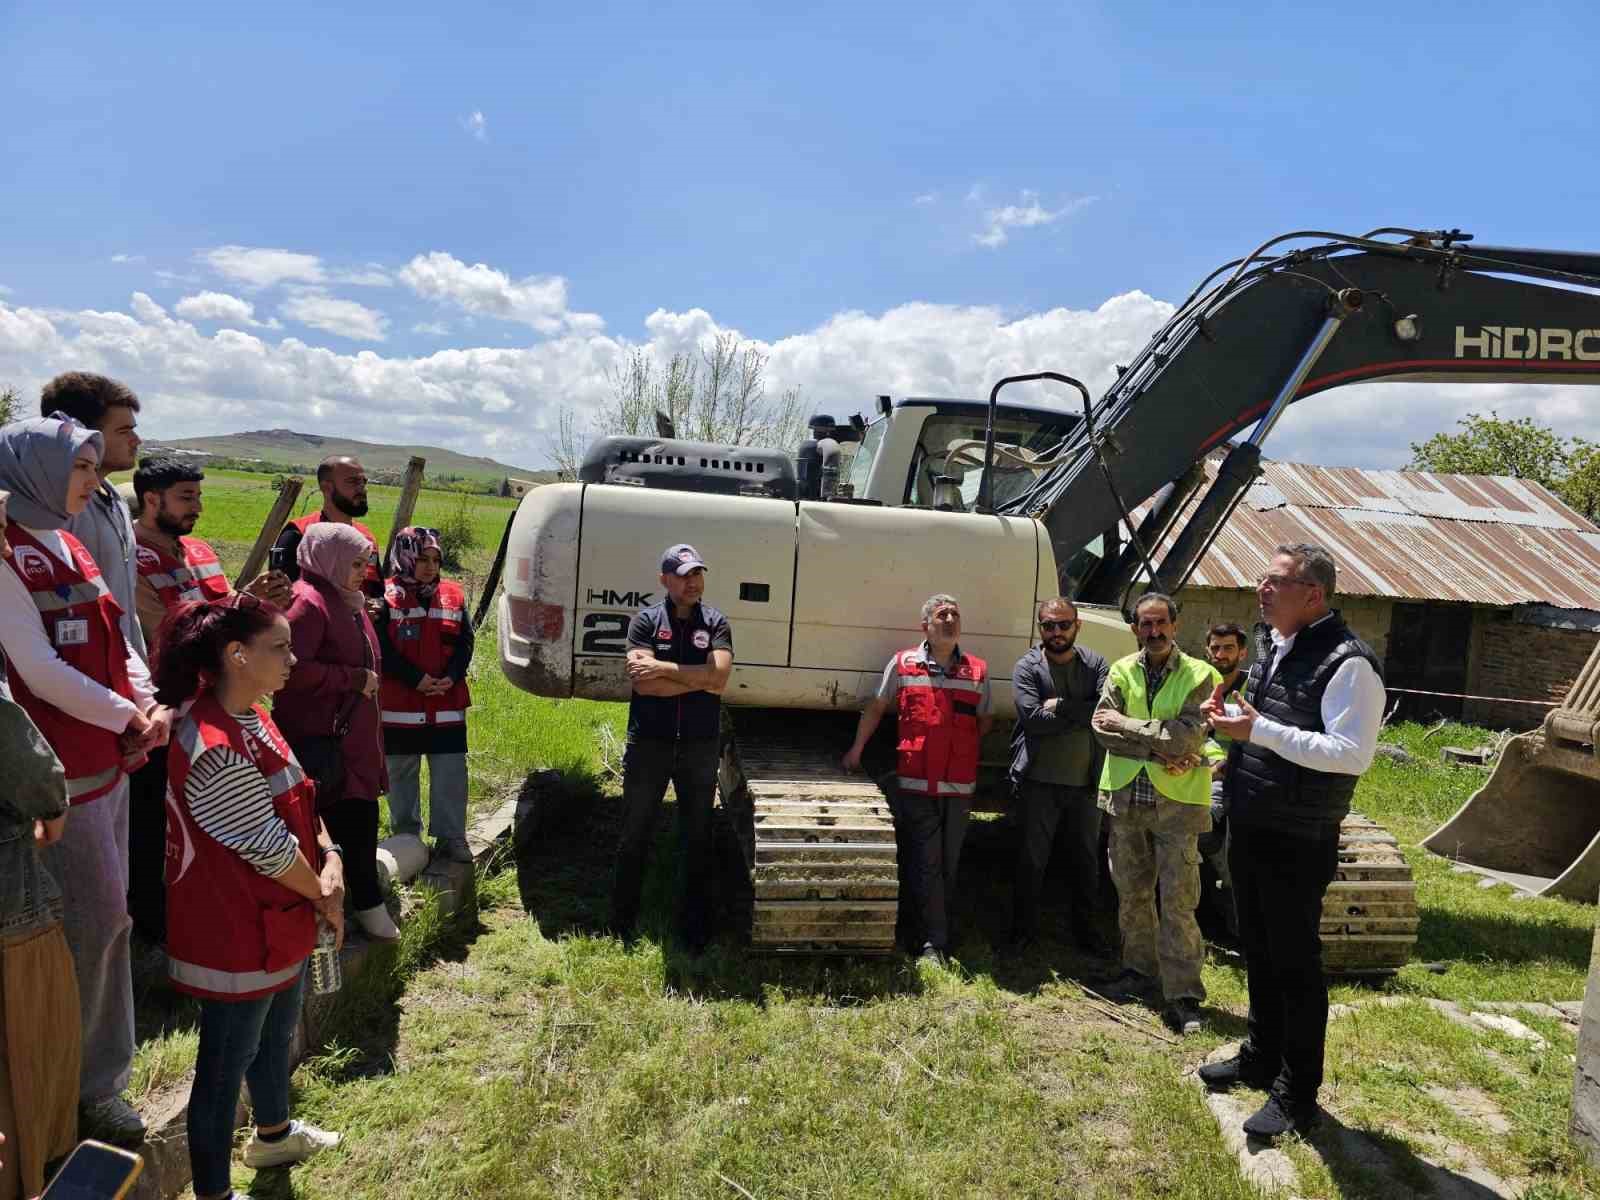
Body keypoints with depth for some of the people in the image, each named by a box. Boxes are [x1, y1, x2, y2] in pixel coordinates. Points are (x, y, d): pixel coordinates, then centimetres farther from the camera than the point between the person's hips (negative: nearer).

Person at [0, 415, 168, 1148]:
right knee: (90, 921, 0)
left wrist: (149, 703, -3)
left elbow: (115, 642, 13)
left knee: (105, 918, 16)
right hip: (61, 771, -9)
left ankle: (96, 1080, 31)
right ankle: (74, 1091, 19)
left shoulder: (64, 545, 13)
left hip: (107, 761, 9)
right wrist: (128, 716, -12)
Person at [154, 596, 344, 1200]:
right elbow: (270, 849, -24)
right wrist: (324, 898, -9)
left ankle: (273, 1134, 51)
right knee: (225, 1065, 9)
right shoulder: (215, 749, -30)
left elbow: (300, 802, 5)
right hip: (235, 938, -10)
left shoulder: (253, 718, 1)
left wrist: (331, 862, -9)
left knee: (276, 1034, 28)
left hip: (279, 923, 10)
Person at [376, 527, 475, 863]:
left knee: (451, 773, 3)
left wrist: (451, 678, -11)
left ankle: (451, 836, 13)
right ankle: (406, 837, 24)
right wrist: (416, 679, -17)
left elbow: (466, 642, 4)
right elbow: (382, 649, -11)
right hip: (400, 704, -3)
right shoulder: (387, 598, -6)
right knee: (402, 773, 11)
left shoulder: (453, 595, 6)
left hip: (448, 704, 3)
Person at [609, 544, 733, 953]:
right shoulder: (646, 620, -4)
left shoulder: (715, 622, 1)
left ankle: (694, 926, 25)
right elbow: (642, 682, -16)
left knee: (697, 838, 12)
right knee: (634, 835, 10)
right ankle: (622, 922, 25)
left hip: (700, 747, 1)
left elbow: (719, 676, -15)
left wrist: (662, 667, -16)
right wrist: (699, 679, -13)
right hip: (648, 745, -1)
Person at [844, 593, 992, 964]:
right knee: (924, 864, -2)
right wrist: (856, 749, 14)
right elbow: (877, 706, 12)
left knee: (949, 864, 11)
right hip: (916, 783, -2)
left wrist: (961, 748, 3)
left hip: (960, 786, 2)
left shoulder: (977, 670, 7)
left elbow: (985, 719, 16)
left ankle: (936, 938, 26)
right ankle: (933, 943, 5)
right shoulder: (902, 664, 2)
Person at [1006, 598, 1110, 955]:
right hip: (1039, 781, -2)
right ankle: (1024, 929, 24)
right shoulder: (1027, 667, -4)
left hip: (1085, 781, 2)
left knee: (1086, 860, 14)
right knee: (1030, 859, 8)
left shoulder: (1095, 664, 3)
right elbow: (1033, 718, -18)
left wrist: (1062, 706, -16)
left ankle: (1087, 931, 30)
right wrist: (1085, 715, -13)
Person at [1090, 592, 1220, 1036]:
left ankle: (1183, 996, 3)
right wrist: (1157, 748, -16)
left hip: (1177, 800, -4)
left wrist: (1125, 724, -12)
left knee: (1178, 900, -4)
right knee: (1132, 891, 14)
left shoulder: (1199, 675, -4)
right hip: (1126, 797, 4)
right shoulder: (1121, 671, 5)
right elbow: (1102, 728, -7)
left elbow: (1187, 736, -18)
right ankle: (1141, 971, 31)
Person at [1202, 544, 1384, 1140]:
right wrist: (1230, 723, 3)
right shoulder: (1274, 650, 10)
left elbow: (1352, 753, -26)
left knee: (1295, 964, 4)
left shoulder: (1347, 663, -18)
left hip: (1297, 844, -9)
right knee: (1258, 951, 21)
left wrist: (1260, 730, -28)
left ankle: (1296, 1096, 20)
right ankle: (1261, 1058, 39)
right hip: (1248, 830, 9)